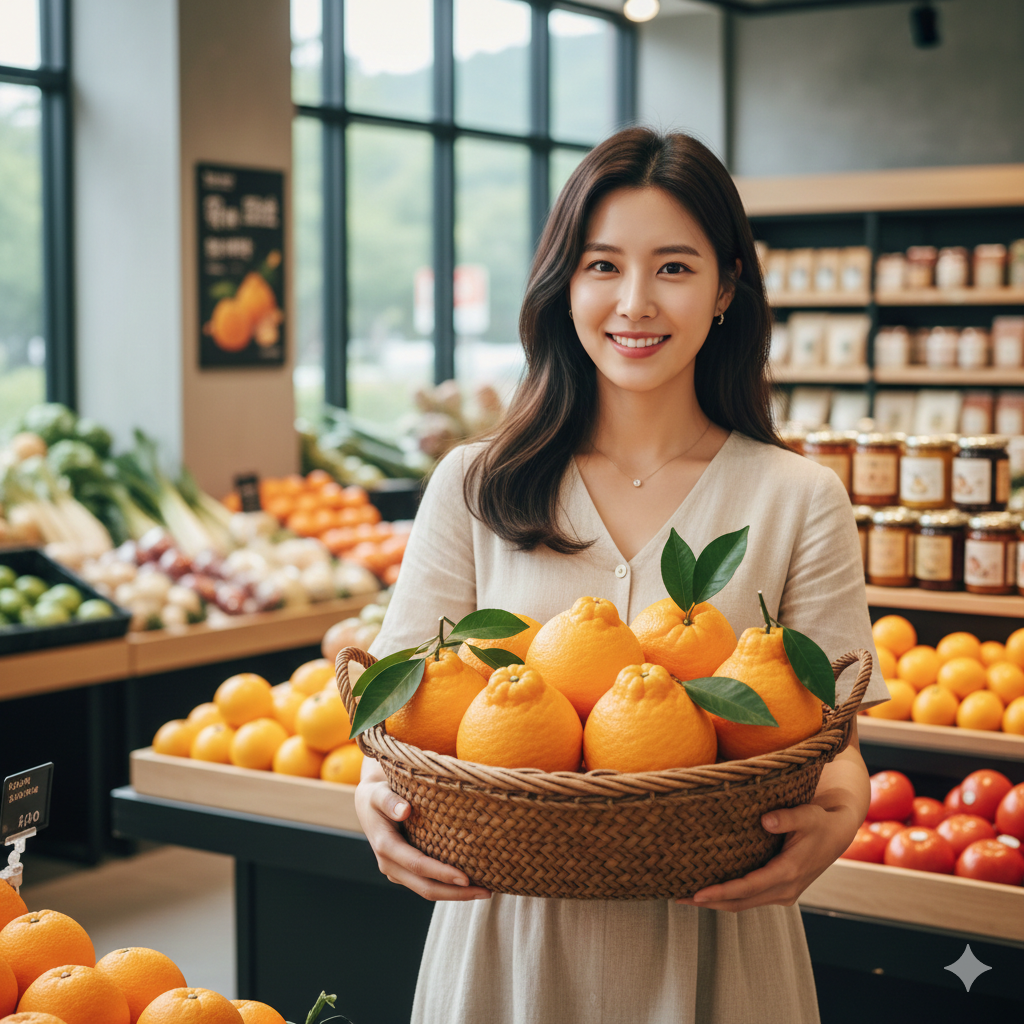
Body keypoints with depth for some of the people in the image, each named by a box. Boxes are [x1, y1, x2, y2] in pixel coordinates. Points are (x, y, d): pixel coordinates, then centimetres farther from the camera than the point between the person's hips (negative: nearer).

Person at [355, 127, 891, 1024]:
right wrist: (378, 793, -21)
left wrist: (839, 817, -26)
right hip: (506, 932, 1)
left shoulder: (798, 501, -1)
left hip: (710, 943, 0)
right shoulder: (475, 487, 2)